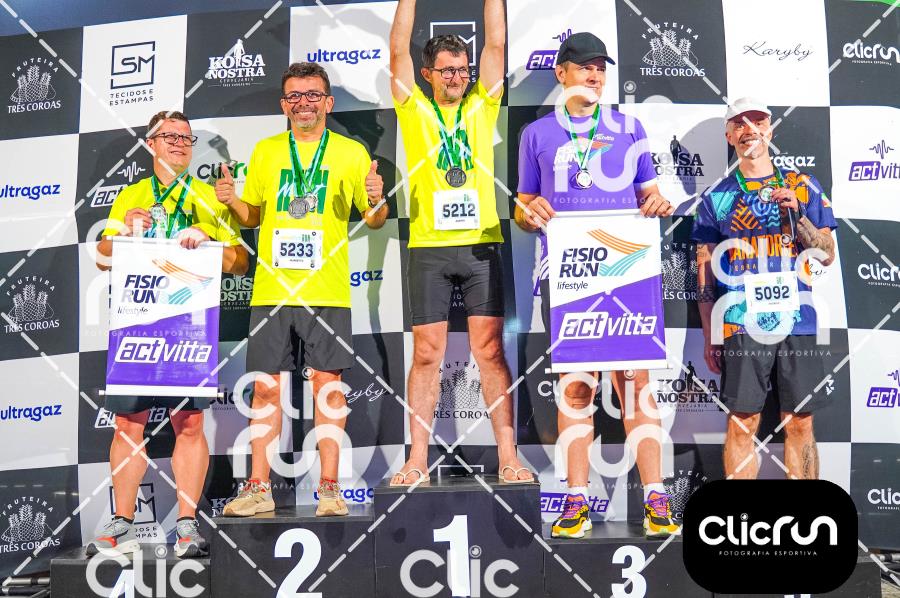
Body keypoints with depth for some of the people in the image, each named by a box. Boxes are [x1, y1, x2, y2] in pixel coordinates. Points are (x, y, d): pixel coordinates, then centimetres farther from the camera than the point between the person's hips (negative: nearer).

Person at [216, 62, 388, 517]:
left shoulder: (351, 152, 6)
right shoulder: (265, 151, 13)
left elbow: (373, 220, 8)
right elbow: (253, 216, 19)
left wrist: (377, 200, -13)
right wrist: (232, 202, -2)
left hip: (327, 290, -2)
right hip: (270, 288, 3)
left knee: (328, 383, -1)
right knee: (266, 386, 4)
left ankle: (329, 486, 7)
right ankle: (259, 487, 12)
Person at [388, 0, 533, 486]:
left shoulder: (481, 107, 13)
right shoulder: (415, 111, 9)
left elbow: (496, 44, 8)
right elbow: (398, 50, 2)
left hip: (480, 244, 1)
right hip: (428, 247, -1)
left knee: (490, 350, 0)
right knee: (426, 354, 2)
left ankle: (508, 457, 4)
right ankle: (417, 460, 8)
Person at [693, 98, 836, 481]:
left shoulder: (803, 187, 11)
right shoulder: (717, 197, 8)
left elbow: (827, 256, 8)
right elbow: (705, 272, 8)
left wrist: (796, 215, -7)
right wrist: (709, 336, 3)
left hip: (797, 322, 1)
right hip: (741, 324, -1)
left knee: (800, 424, 4)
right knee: (742, 424, -1)